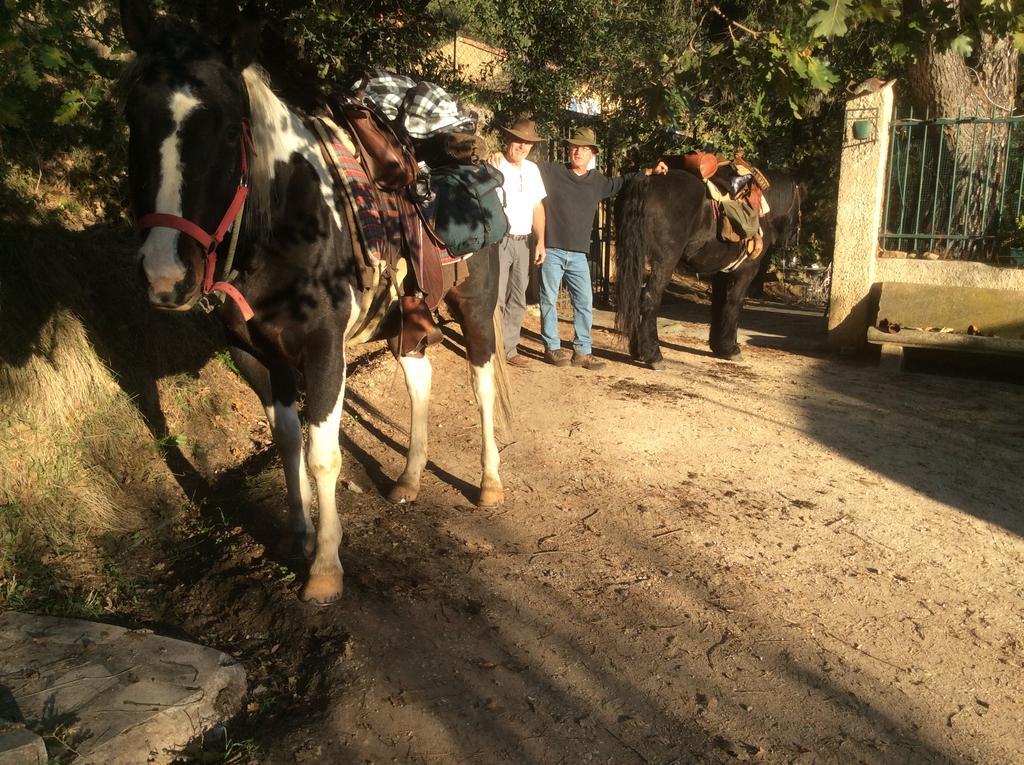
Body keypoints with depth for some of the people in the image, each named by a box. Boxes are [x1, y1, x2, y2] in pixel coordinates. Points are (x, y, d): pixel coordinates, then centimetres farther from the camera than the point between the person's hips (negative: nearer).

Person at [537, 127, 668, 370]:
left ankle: (582, 351, 13)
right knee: (549, 300, 3)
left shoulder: (598, 181, 12)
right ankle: (552, 347, 15)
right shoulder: (551, 172, 0)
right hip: (551, 250, -4)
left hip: (578, 254, 4)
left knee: (585, 303, 3)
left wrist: (649, 172, 29)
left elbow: (622, 182, 29)